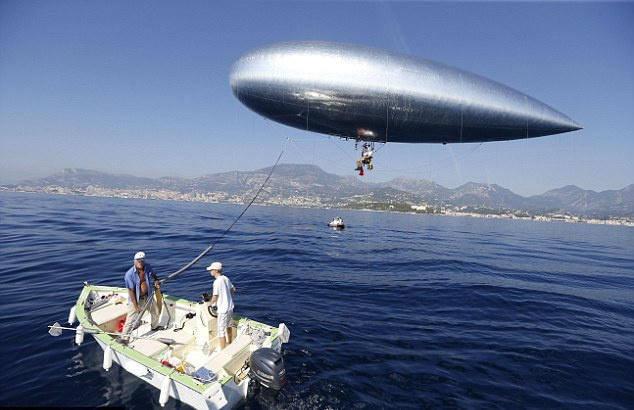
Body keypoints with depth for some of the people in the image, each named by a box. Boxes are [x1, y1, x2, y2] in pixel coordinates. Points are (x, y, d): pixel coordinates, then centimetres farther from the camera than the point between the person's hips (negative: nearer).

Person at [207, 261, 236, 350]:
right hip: (230, 307, 9)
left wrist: (212, 303, -1)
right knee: (228, 327, 27)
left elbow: (215, 297, -21)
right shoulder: (226, 278, 2)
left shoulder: (217, 282, -22)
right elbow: (233, 290, 14)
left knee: (221, 331, 2)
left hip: (223, 309, -9)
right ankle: (230, 344, 46)